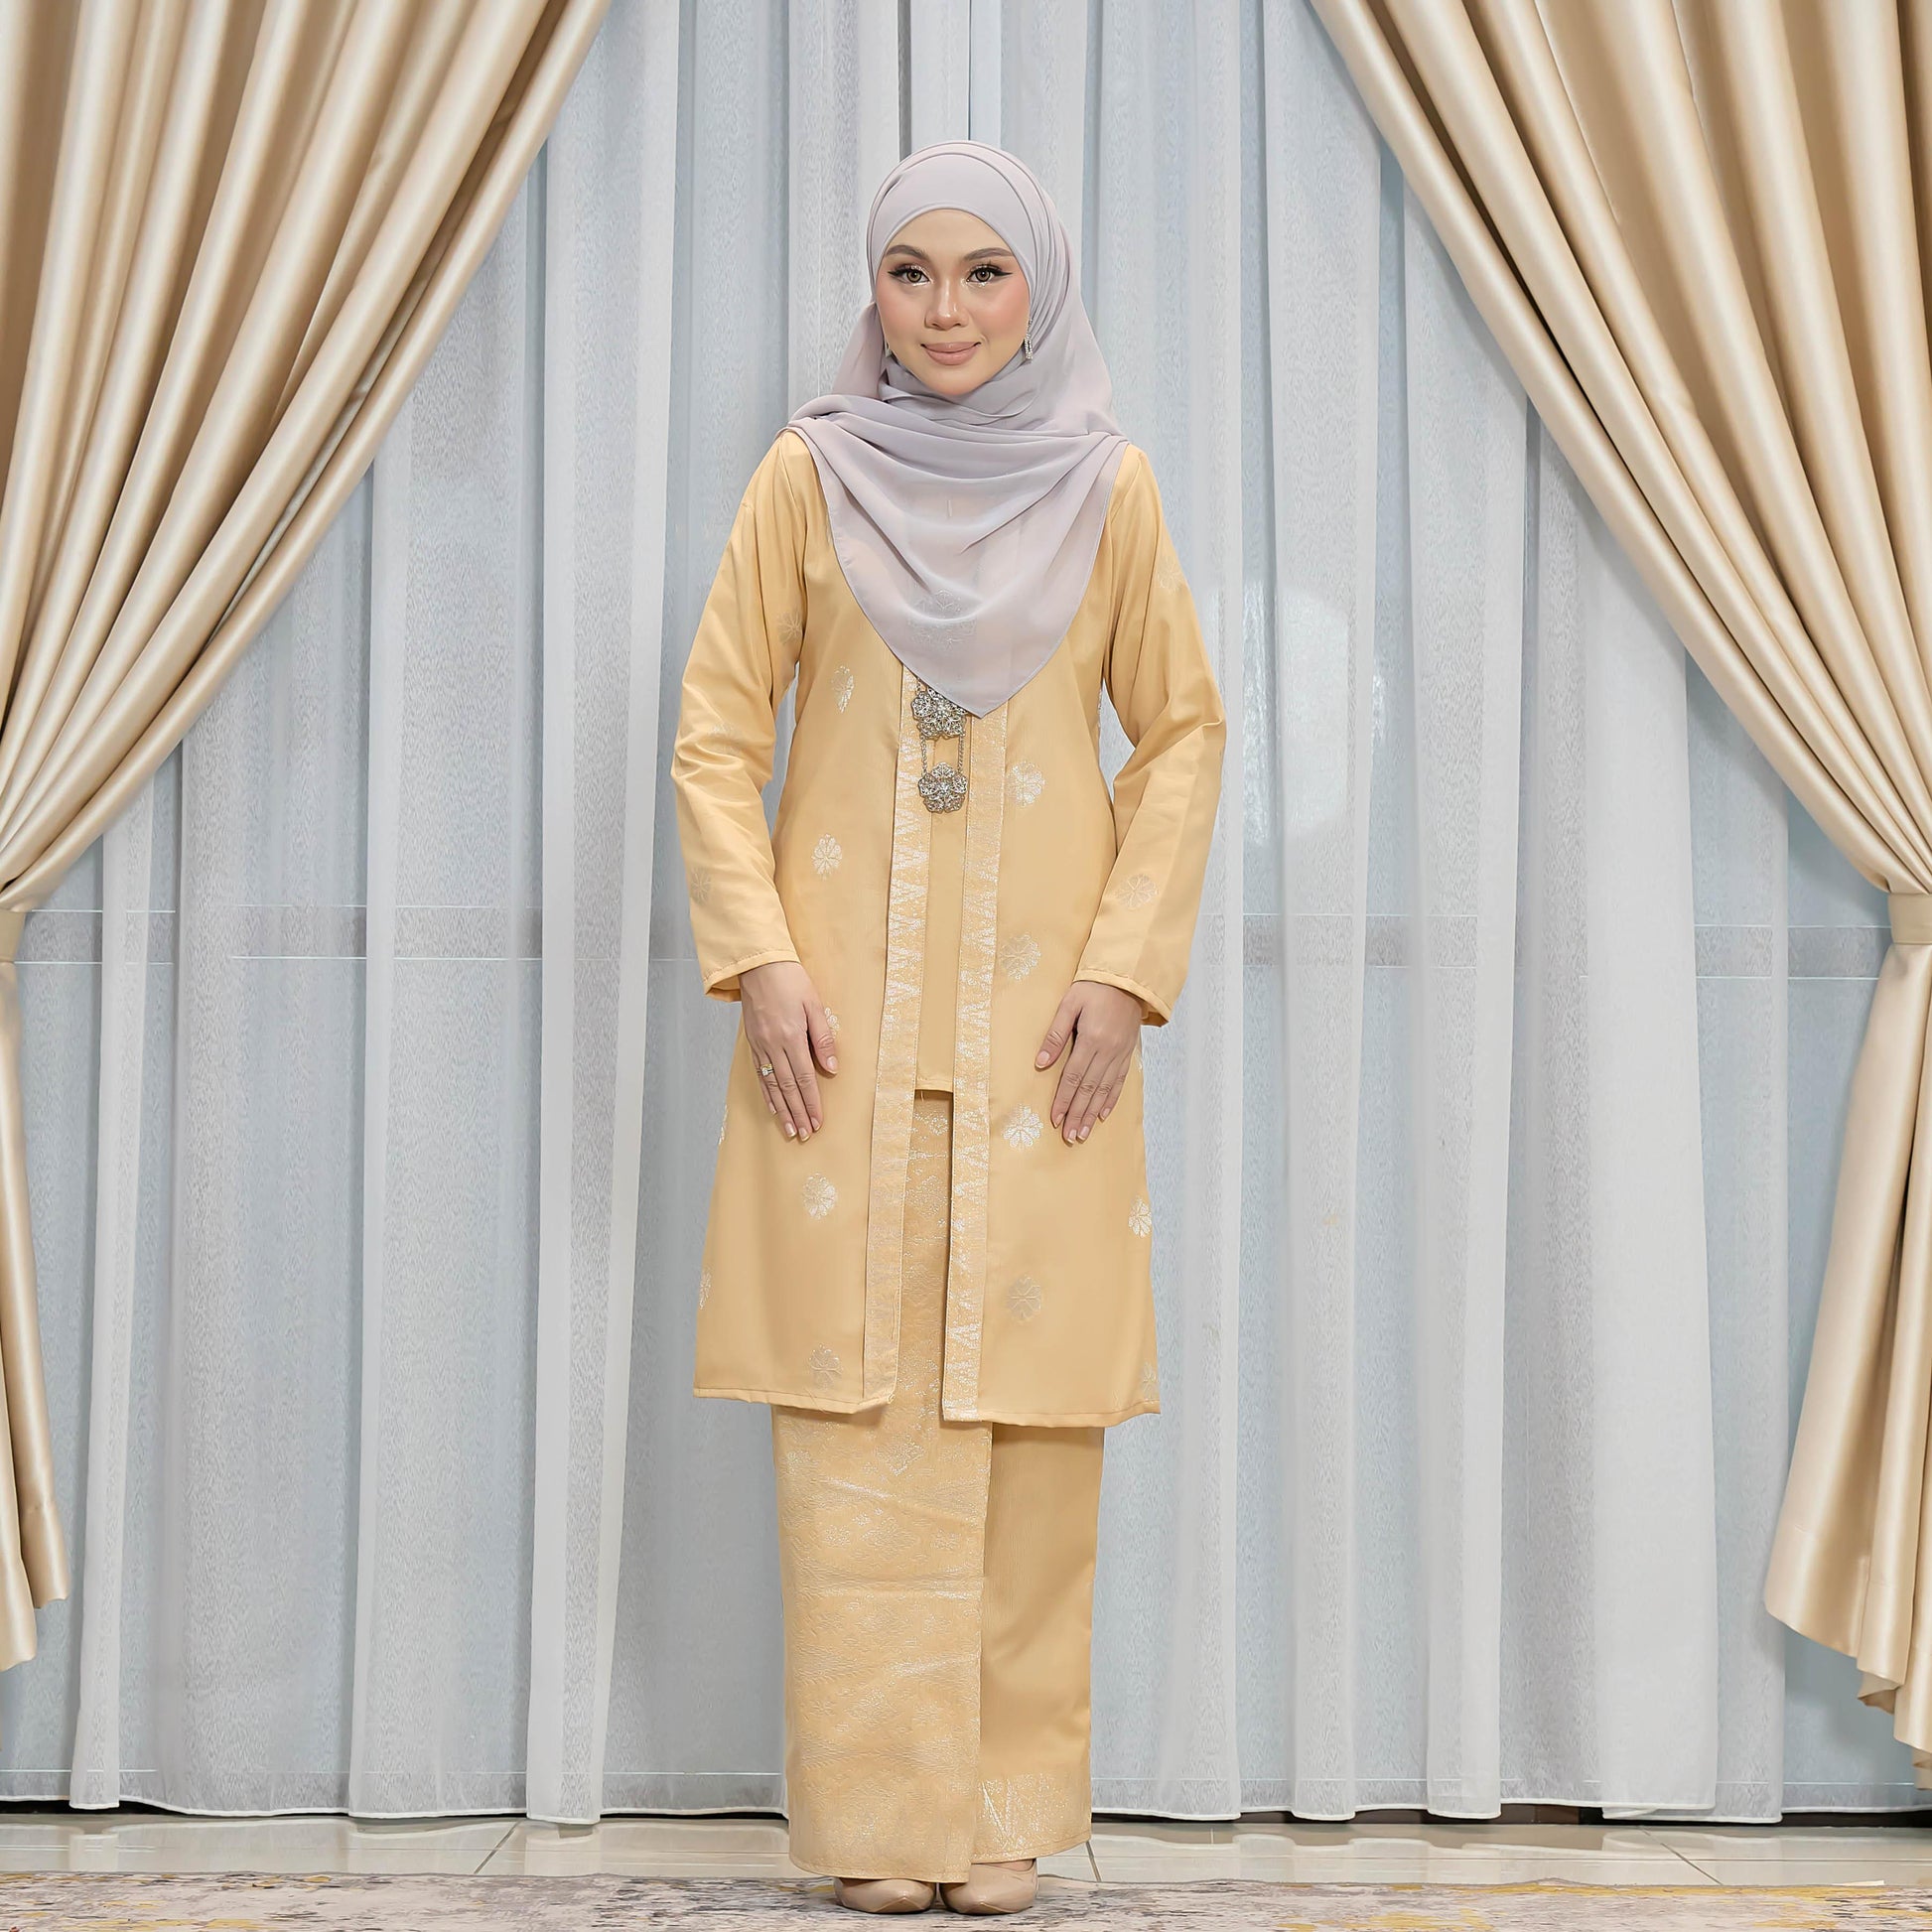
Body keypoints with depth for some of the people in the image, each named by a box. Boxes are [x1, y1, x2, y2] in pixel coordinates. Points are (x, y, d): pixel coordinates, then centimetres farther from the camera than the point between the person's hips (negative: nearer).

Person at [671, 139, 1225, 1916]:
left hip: (1041, 1020, 1)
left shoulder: (1107, 489, 6)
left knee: (1033, 1412, 1)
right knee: (857, 1411, -1)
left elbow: (1185, 733, 7)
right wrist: (762, 961, -7)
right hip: (848, 1014, 0)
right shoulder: (807, 478, 4)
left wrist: (1127, 968, -3)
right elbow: (719, 735, 4)